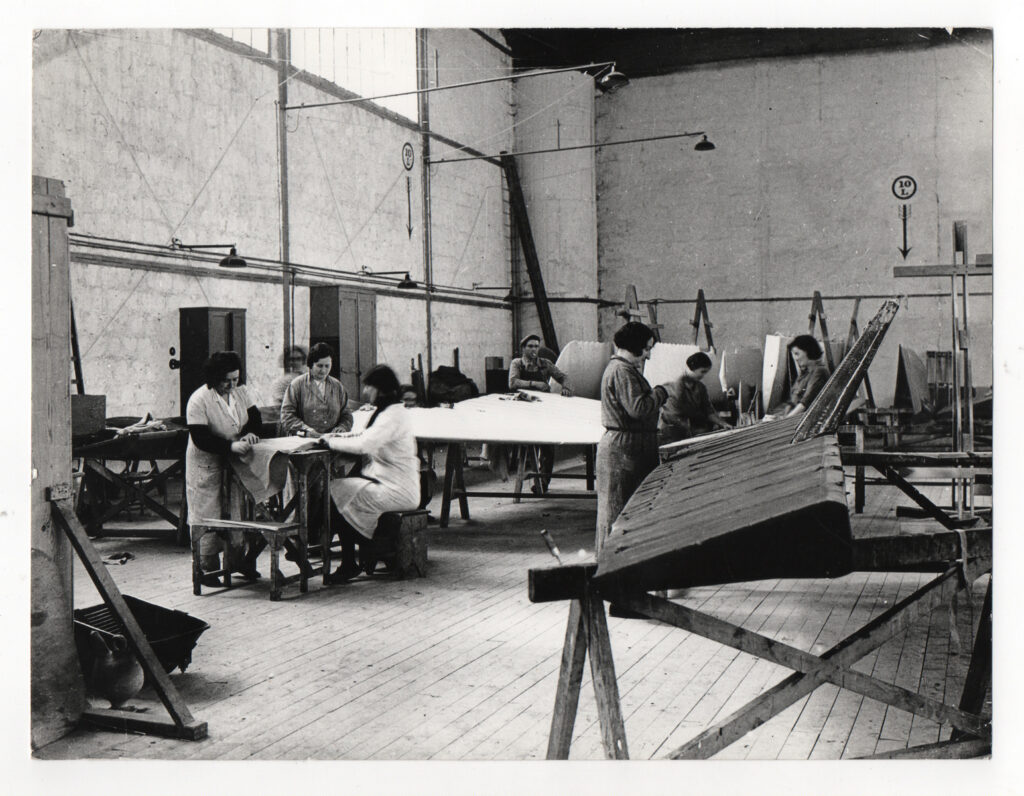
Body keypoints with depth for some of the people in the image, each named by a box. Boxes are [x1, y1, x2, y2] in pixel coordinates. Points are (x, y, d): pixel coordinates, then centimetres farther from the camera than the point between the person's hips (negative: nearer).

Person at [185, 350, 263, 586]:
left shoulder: (240, 392, 1)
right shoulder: (198, 400, -20)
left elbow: (255, 416, 8)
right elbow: (200, 439, -25)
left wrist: (249, 433, -14)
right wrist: (231, 446, -35)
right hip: (206, 464, -6)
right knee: (208, 515, -2)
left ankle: (236, 560, 25)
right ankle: (207, 568, 9)